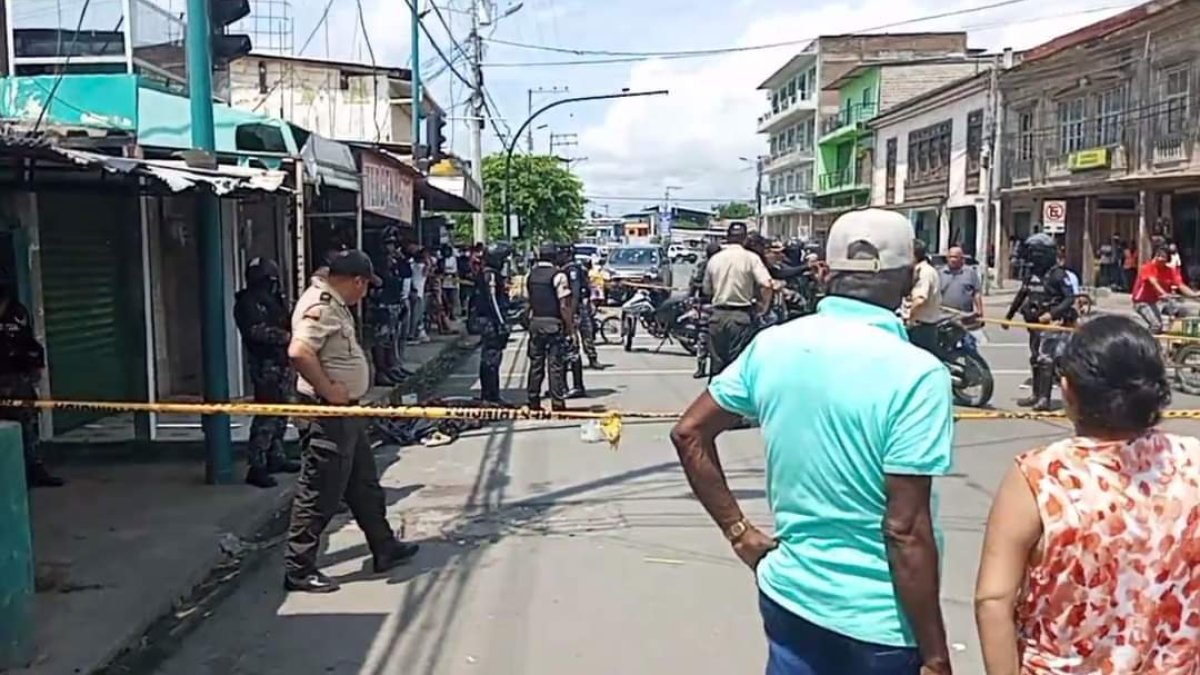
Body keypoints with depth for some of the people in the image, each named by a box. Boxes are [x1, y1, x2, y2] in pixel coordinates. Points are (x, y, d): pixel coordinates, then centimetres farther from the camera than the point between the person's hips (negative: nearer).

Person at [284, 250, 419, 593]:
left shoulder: (334, 301, 12)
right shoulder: (320, 305, -20)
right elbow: (299, 352, -34)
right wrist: (328, 390, -25)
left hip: (346, 414, 11)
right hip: (326, 417, -11)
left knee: (364, 484, 19)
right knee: (319, 494, 0)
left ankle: (384, 548, 31)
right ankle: (298, 569, 12)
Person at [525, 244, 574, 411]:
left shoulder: (530, 275, 8)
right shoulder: (558, 276, -11)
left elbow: (528, 301, 9)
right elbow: (564, 305, -14)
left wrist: (531, 319, 17)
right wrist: (570, 325, -6)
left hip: (535, 322, 6)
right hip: (554, 323, -5)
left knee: (536, 363, 11)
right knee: (556, 364, -2)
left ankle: (533, 401, 15)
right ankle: (557, 402, 0)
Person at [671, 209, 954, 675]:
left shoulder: (772, 346, -4)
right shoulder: (916, 373, -20)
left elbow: (688, 433, 4)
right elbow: (905, 531, -21)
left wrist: (739, 532, 8)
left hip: (789, 595, 4)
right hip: (880, 623, -4)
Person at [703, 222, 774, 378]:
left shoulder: (714, 259, 6)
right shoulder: (750, 258, -6)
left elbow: (707, 290, 11)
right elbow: (767, 284, -16)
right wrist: (763, 307, -3)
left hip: (718, 315, 4)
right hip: (741, 315, -4)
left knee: (716, 361, 12)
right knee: (738, 361, 1)